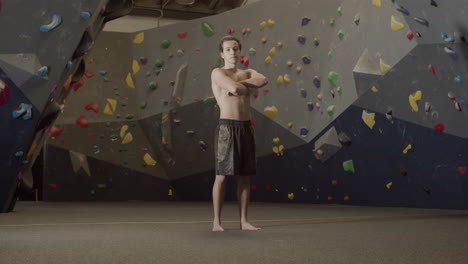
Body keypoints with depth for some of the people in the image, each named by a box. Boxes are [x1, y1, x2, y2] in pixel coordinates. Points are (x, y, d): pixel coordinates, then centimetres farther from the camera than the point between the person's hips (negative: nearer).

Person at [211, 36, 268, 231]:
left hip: (246, 128, 6)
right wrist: (251, 88, 1)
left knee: (245, 176, 6)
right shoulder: (218, 73, -1)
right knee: (222, 176, -4)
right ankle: (217, 222, 2)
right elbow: (235, 89, -19)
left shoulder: (248, 73, 17)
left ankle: (244, 221, 13)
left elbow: (263, 80, -6)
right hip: (227, 127, -6)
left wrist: (240, 85, -10)